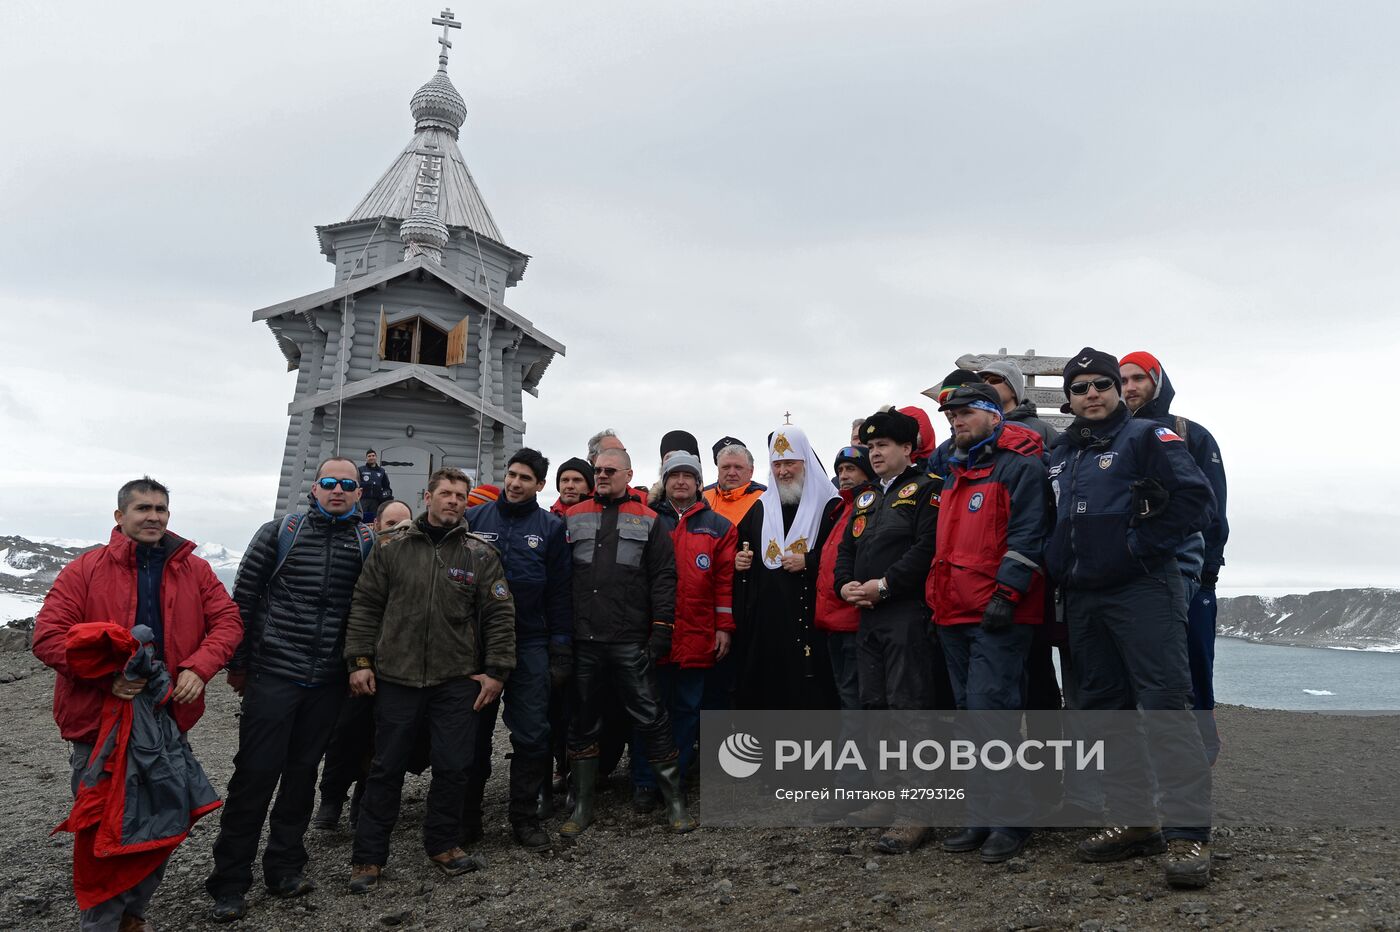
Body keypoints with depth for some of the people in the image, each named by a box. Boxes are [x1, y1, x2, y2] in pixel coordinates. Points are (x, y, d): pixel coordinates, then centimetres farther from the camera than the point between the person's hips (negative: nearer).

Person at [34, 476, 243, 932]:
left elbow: (228, 621, 0)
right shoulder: (85, 570, -6)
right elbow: (48, 637, -11)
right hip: (99, 722, -3)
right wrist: (105, 676, -23)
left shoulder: (194, 570, 3)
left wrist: (198, 667, -17)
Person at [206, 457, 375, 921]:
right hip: (272, 674, -2)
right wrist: (238, 664, 1)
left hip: (328, 682, 2)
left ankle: (284, 867, 28)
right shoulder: (279, 532, -1)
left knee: (302, 773, 13)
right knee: (255, 774, 0)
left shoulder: (369, 543, 2)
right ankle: (229, 883, 14)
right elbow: (243, 599, 1)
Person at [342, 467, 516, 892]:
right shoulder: (392, 550, 5)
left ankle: (443, 844, 27)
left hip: (459, 681, 0)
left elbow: (499, 614, 1)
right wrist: (359, 660, 0)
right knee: (387, 768, 8)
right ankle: (368, 857, 22)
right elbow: (365, 606, 6)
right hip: (396, 677, 0)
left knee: (454, 767, 6)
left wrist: (496, 670, -4)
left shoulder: (480, 554, 3)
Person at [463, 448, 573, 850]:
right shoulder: (474, 519, 5)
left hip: (530, 645, 0)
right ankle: (467, 813, 23)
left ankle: (524, 816, 17)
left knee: (532, 735, 2)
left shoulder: (551, 528, 3)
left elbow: (560, 594, 3)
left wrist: (561, 651, -2)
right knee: (474, 732, 9)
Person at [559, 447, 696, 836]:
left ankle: (674, 800, 15)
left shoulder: (648, 521, 5)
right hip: (583, 640, 2)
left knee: (652, 718, 1)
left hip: (631, 642, -2)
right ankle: (582, 806, 23)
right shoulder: (574, 519, 10)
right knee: (583, 722, 11)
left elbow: (663, 577, 1)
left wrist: (661, 628, -6)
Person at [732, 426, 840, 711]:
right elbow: (741, 553, 25)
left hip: (809, 618, -4)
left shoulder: (828, 504, 1)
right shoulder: (760, 508, 16)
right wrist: (739, 561, 4)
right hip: (764, 620, 4)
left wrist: (809, 562, -14)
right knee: (763, 693, 5)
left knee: (810, 694, -4)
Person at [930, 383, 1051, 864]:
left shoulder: (1020, 465, -4)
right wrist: (939, 604, 21)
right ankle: (981, 818, 20)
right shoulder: (954, 474, 22)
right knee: (971, 714, 11)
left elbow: (1027, 534, -14)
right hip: (956, 617, 9)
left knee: (990, 713, -11)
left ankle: (1010, 819, 1)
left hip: (999, 615, -9)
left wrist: (1006, 592, -20)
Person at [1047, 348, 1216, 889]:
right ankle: (1132, 823, 18)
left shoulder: (1146, 436, 0)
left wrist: (1141, 546, -13)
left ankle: (1187, 833, -6)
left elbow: (1196, 499, -11)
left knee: (1164, 703, -11)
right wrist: (1057, 564, 11)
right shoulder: (1059, 454, 17)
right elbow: (1048, 520, 25)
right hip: (1081, 597, 7)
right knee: (1104, 707, 9)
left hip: (1143, 590, -6)